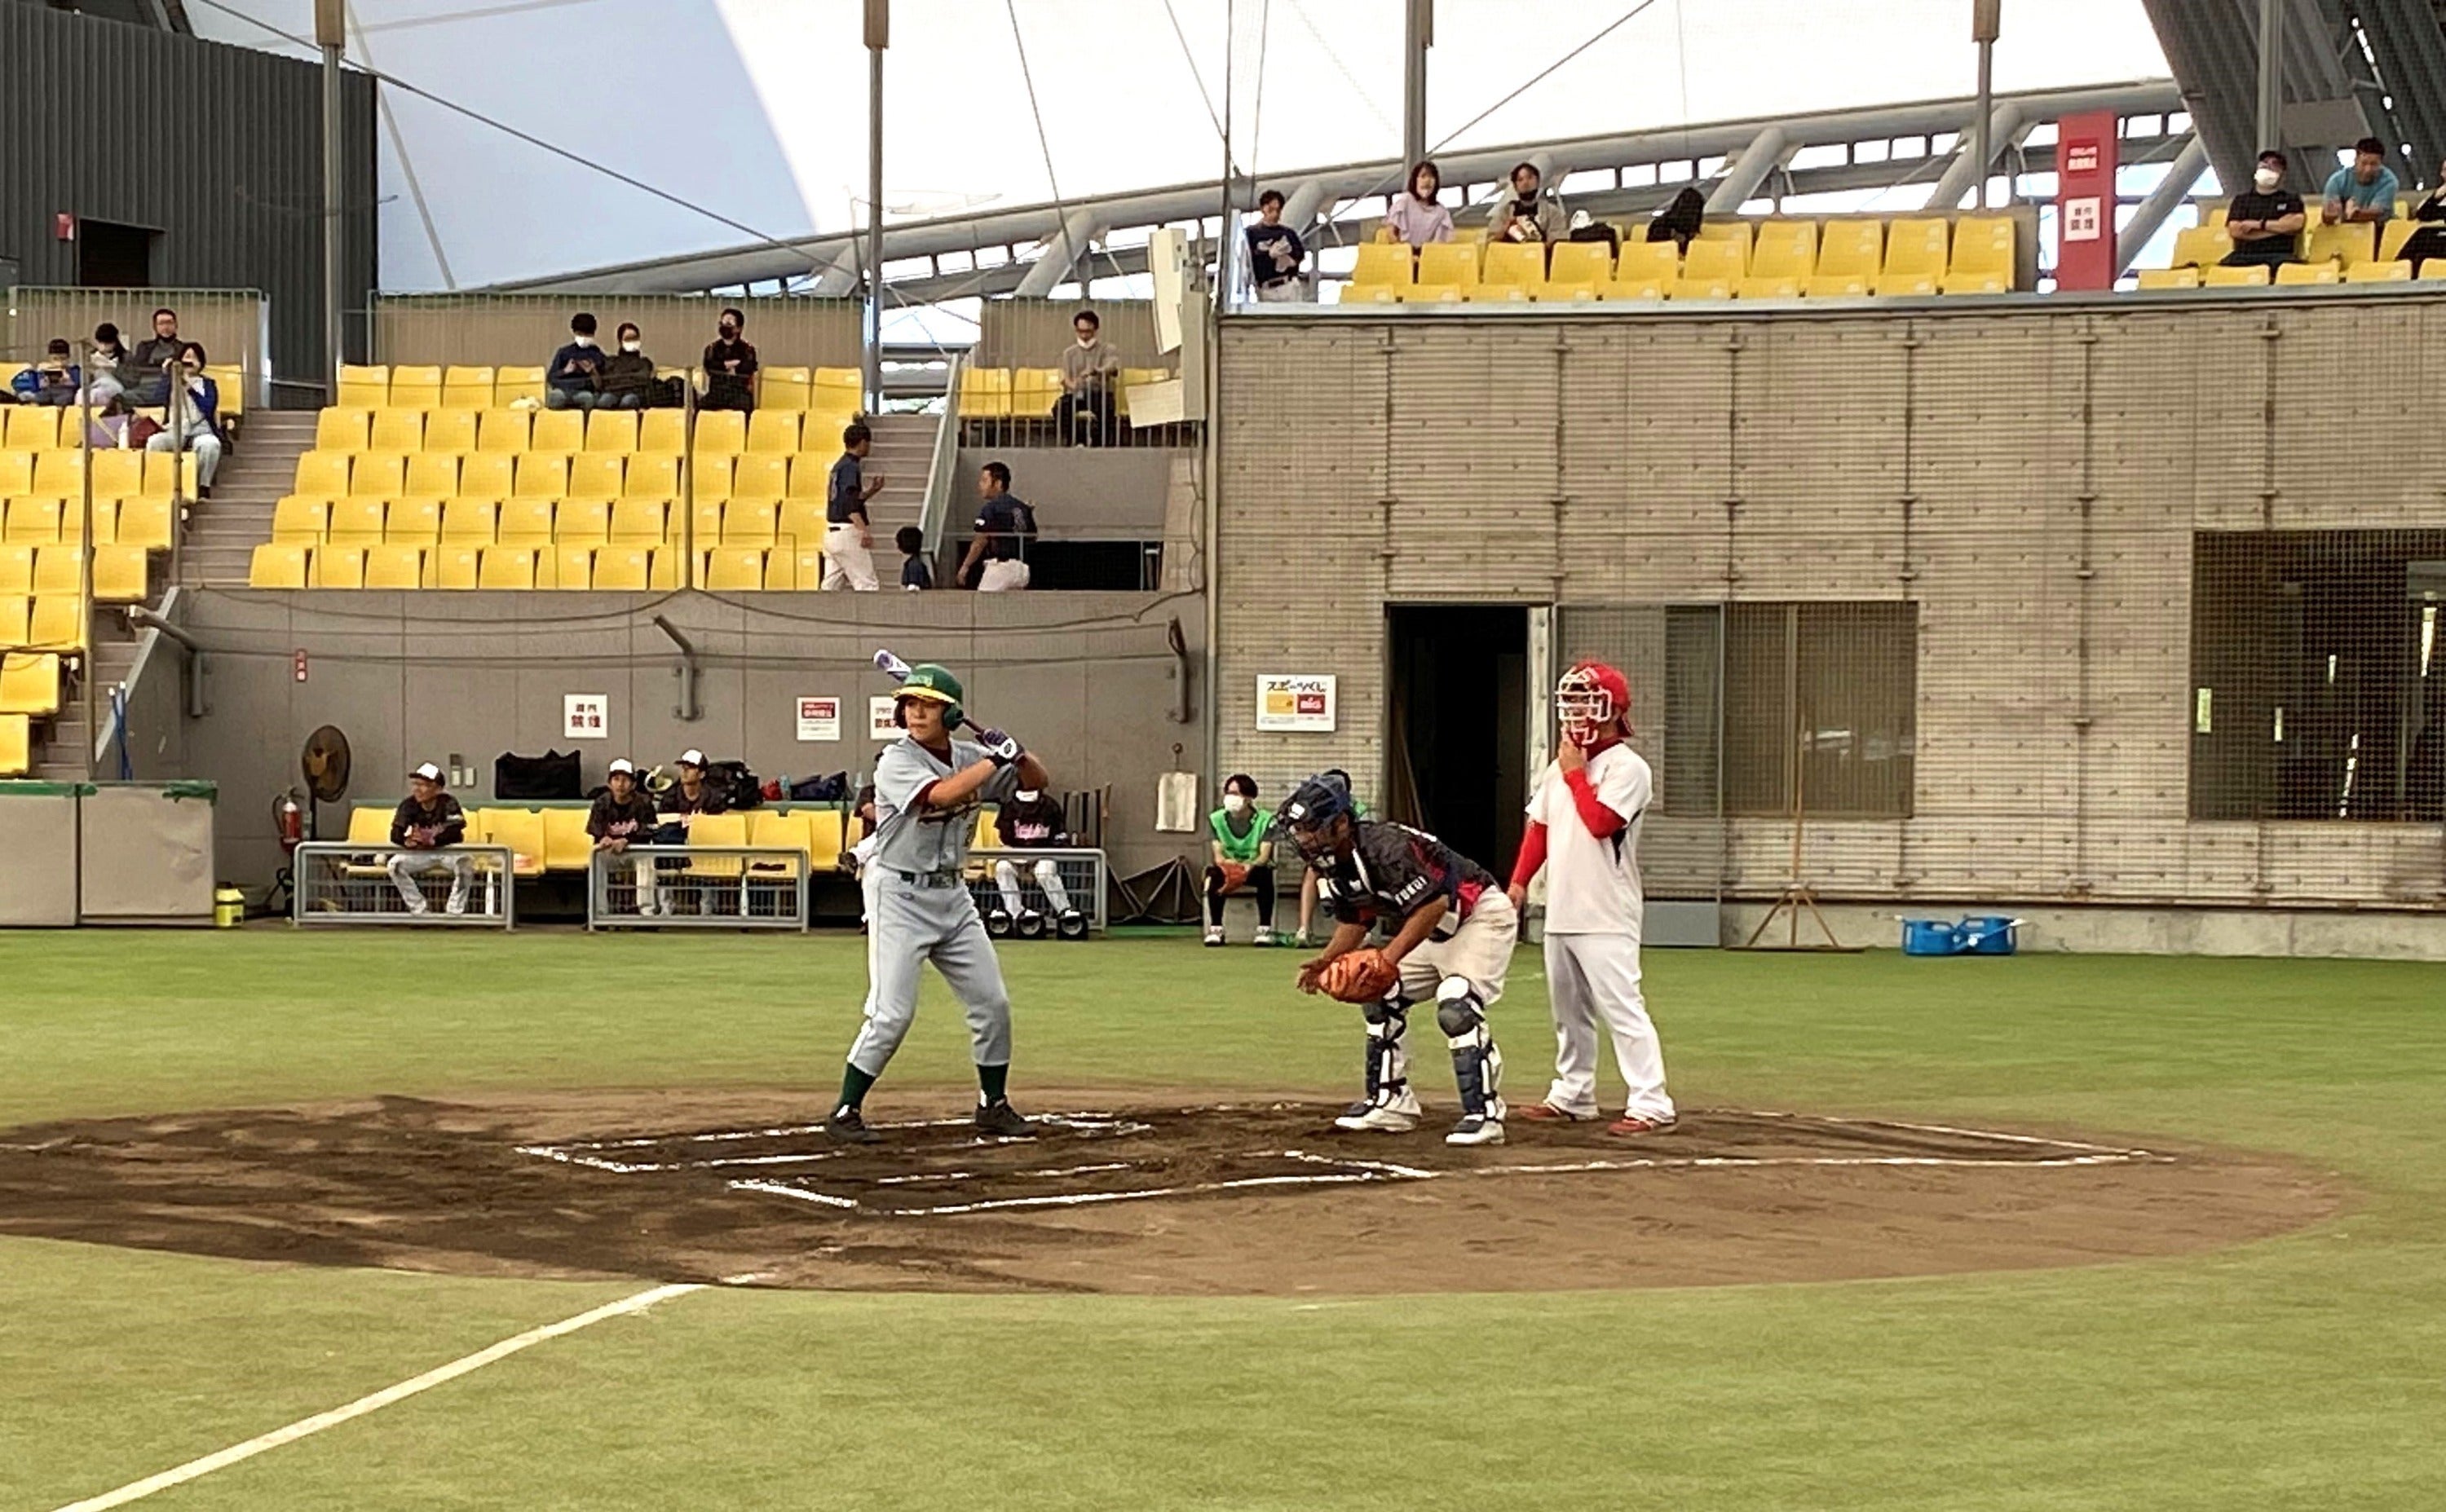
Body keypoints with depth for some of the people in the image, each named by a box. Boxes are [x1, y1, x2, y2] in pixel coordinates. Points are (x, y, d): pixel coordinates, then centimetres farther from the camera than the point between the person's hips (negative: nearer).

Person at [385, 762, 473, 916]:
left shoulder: (448, 804, -16)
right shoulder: (408, 805, -8)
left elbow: (455, 833, -27)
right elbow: (395, 835, -13)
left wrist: (432, 841, -43)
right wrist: (407, 841, -38)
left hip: (448, 852, -3)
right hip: (421, 856, 3)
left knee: (465, 862, -34)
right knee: (395, 865, -20)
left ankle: (454, 911, -22)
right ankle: (421, 910, -11)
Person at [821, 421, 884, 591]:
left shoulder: (839, 466, 17)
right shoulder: (851, 467, -11)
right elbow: (850, 504, -23)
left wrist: (872, 490, 17)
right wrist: (864, 531, -32)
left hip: (831, 532, 9)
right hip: (847, 531, -9)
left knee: (830, 586, 7)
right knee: (866, 584, -9)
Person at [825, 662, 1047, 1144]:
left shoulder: (970, 757, 4)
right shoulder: (896, 761, -14)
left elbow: (1038, 781, 10)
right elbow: (942, 795, -32)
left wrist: (1016, 751, -10)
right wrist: (995, 760, -24)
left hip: (952, 895, 6)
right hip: (901, 896, -6)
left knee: (993, 1003, 8)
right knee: (892, 1013, -13)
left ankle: (993, 1105, 23)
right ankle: (845, 1112, -4)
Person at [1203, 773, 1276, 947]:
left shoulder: (1265, 820, -5)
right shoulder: (1216, 819, 1)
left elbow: (1264, 855, -17)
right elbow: (1217, 855, -9)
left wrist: (1250, 866, -40)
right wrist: (1224, 861, -35)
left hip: (1254, 868, -1)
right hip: (1228, 868, 1)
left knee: (1264, 874, -37)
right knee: (1214, 874, -34)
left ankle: (1265, 929, -31)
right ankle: (1215, 928, -31)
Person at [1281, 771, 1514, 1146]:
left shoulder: (1385, 848, -32)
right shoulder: (1334, 862, -2)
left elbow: (1432, 905, -35)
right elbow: (1354, 921, 10)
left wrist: (1391, 955, -38)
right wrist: (1326, 959, -7)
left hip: (1482, 917, -10)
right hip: (1434, 931, 10)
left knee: (1456, 1007, -26)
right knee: (1381, 997, 9)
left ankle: (1484, 1113, -22)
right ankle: (1391, 1103, 18)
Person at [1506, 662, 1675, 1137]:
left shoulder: (1627, 768, -9)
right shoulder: (1559, 767, 16)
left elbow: (1600, 822, -21)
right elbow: (1539, 827, 20)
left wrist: (1575, 773, -11)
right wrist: (1519, 881, 10)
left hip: (1606, 919, -9)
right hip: (1561, 913, 9)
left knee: (1621, 1006, -13)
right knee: (1568, 1008, 15)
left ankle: (1651, 1103, -14)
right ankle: (1571, 1095, 25)